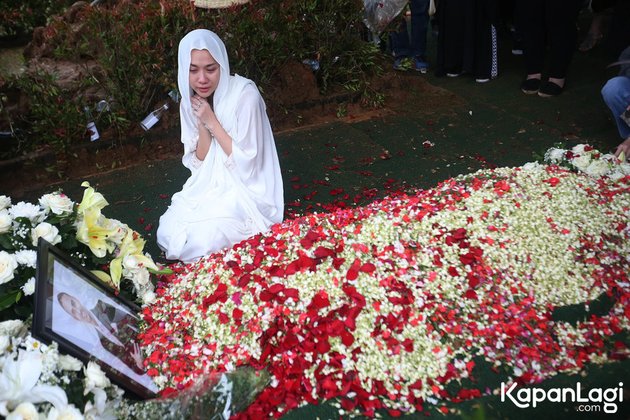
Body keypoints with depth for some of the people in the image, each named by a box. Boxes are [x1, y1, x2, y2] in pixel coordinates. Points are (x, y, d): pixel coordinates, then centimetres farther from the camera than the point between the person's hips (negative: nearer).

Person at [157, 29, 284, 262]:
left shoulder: (245, 94, -19)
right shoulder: (190, 101, 0)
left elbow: (246, 164, -18)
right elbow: (198, 163, 1)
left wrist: (212, 121, -22)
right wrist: (202, 124, -16)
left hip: (245, 191, -6)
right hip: (208, 188, 6)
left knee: (203, 240, -24)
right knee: (168, 233, -12)